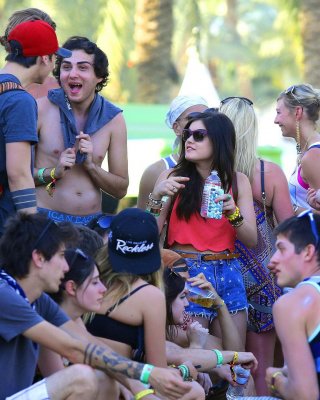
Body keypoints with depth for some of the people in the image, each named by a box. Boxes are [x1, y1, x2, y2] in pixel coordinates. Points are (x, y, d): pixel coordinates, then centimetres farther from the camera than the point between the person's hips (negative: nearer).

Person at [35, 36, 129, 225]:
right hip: (46, 217, -2)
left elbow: (121, 189, 8)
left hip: (91, 222, 3)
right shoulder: (41, 109, -4)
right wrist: (53, 172, -15)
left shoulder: (113, 118, 4)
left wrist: (91, 166, -7)